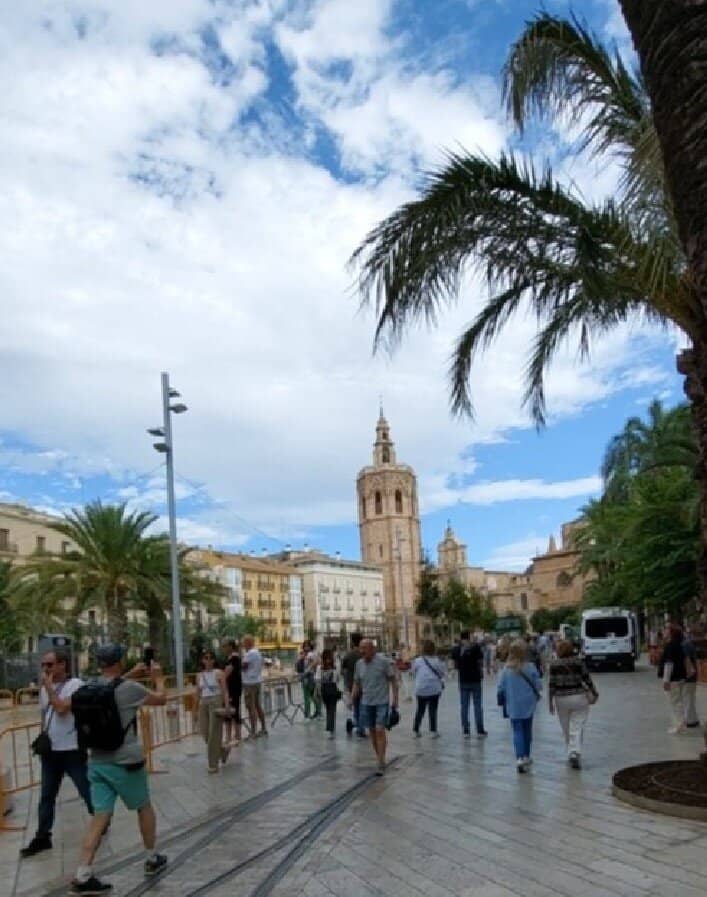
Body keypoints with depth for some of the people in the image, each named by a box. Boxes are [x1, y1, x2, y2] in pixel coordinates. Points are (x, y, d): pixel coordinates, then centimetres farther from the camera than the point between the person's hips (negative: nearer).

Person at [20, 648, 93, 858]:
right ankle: (42, 837, 20)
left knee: (87, 791, 6)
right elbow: (44, 715, 18)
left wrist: (48, 686, -18)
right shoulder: (45, 688, 8)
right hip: (50, 751, 6)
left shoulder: (75, 684, -15)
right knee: (46, 796, 11)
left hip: (72, 750, -6)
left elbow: (61, 708, -27)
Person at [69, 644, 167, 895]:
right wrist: (158, 678, 15)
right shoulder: (129, 688, -16)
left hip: (97, 762, 5)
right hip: (125, 762, -5)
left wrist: (130, 675, 28)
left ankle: (82, 877, -1)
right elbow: (161, 699, 0)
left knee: (100, 817, 5)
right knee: (144, 808, 16)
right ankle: (152, 859, 29)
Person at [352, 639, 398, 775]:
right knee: (372, 731, 9)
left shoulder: (384, 661, -11)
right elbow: (356, 683, 11)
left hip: (382, 702, -5)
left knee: (380, 731, -11)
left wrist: (395, 699, -9)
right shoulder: (359, 664, 2)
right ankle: (380, 759, 22)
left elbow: (393, 680, -6)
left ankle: (381, 763, -6)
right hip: (366, 703, 5)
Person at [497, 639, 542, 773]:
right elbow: (538, 685, -7)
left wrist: (502, 701, 13)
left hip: (513, 706, 0)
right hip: (528, 704, 1)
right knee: (527, 730, 18)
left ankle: (520, 758, -14)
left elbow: (501, 687, -4)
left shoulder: (507, 669, -9)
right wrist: (536, 695, 16)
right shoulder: (530, 667, -12)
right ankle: (526, 757, 30)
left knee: (517, 731, 3)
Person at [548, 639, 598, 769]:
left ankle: (571, 753, 24)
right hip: (579, 698, -1)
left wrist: (550, 702, 3)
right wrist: (594, 693, 14)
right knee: (577, 728, -1)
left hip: (561, 699, 1)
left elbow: (551, 684, -5)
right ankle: (575, 753, -16)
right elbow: (587, 679, -1)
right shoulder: (578, 662, -5)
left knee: (566, 729, 15)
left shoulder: (554, 665, -5)